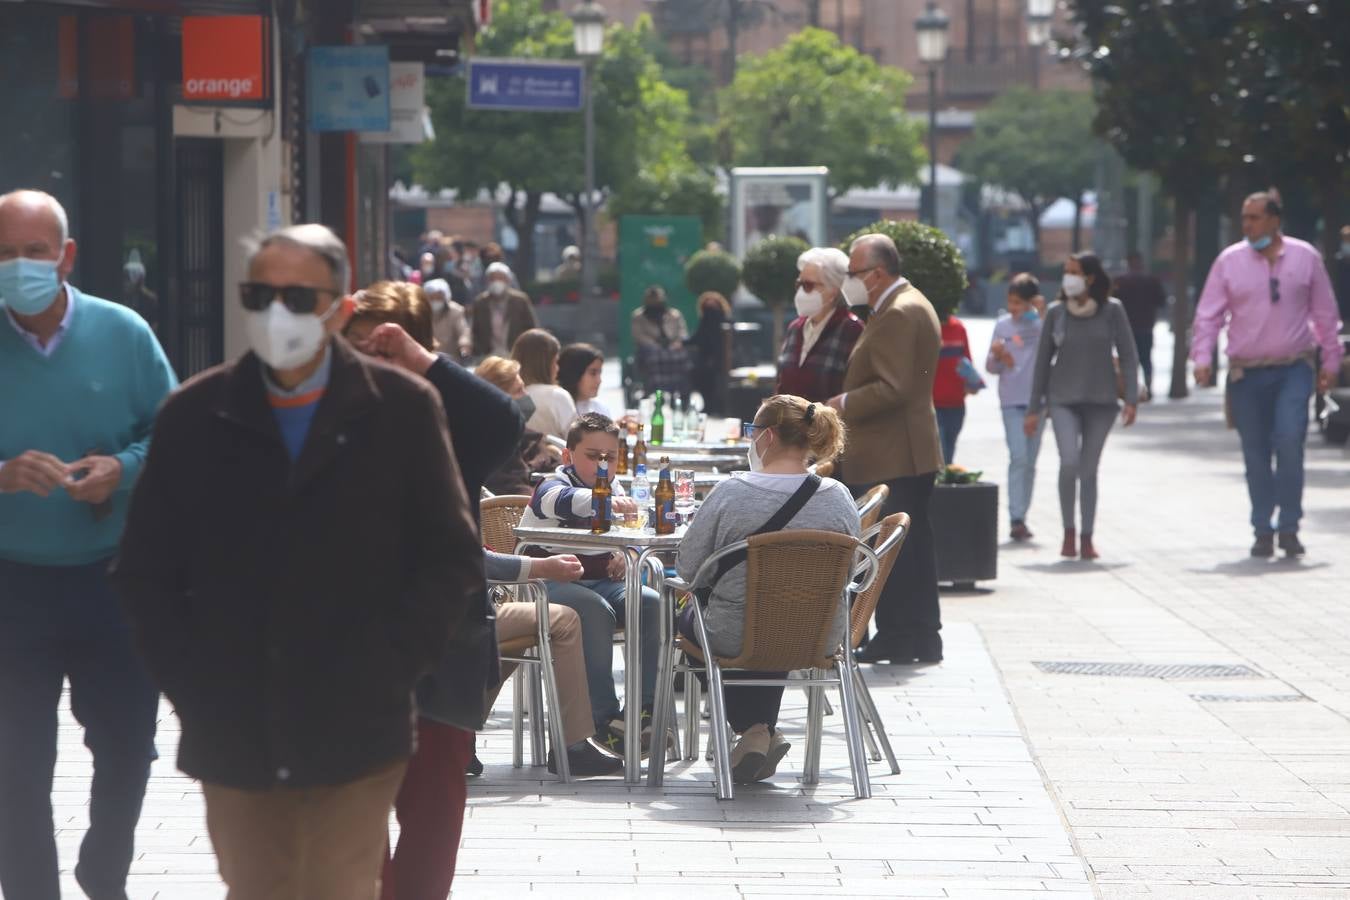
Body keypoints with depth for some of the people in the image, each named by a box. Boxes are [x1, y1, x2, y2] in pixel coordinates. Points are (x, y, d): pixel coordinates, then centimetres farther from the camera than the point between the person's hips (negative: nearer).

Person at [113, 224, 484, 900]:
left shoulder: (401, 409, 1)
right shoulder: (193, 415, 6)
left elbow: (453, 560, 3)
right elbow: (145, 570, 9)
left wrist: (384, 674, -6)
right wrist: (190, 684, -2)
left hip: (353, 739, -2)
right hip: (231, 737, 2)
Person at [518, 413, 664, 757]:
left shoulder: (613, 489, 17)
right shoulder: (551, 486, -8)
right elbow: (566, 500, -35)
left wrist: (623, 557, 1)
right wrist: (607, 501, -57)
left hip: (599, 581, 7)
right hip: (552, 583, -7)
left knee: (651, 603, -20)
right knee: (596, 611, -36)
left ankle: (642, 708, -22)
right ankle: (604, 718, -34)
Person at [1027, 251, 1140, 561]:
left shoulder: (1112, 311, -2)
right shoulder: (1056, 312, 1)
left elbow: (1128, 356, 1)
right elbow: (1043, 361, 7)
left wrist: (1131, 399, -9)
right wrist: (1034, 409, 7)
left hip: (1101, 399, 0)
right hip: (1063, 399, 0)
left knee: (1088, 469, 4)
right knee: (1069, 461, -18)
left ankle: (1087, 538, 12)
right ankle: (1068, 530, -2)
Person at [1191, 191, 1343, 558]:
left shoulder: (1305, 257, 3)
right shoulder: (1229, 261, 2)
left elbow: (1325, 313, 9)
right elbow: (1208, 314, 1)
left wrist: (1331, 360, 9)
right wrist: (1202, 357, -11)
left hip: (1294, 368, -1)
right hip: (1247, 373, 1)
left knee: (1289, 439, -18)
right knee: (1256, 454, 4)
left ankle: (1289, 526, -8)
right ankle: (1263, 530, 15)